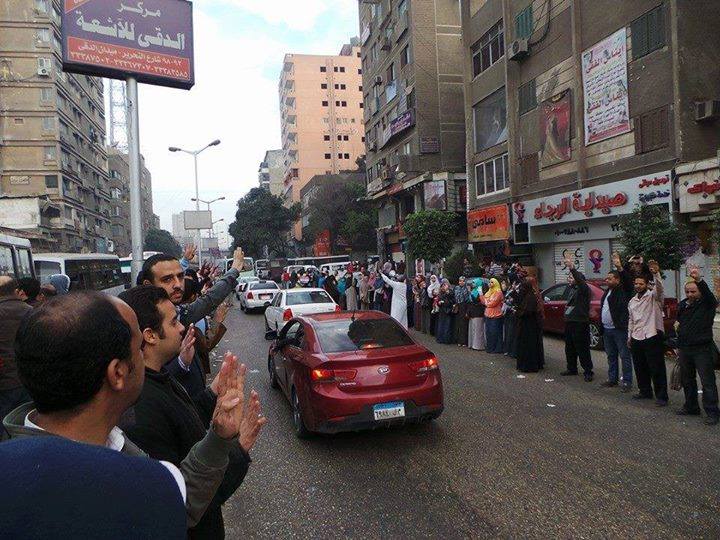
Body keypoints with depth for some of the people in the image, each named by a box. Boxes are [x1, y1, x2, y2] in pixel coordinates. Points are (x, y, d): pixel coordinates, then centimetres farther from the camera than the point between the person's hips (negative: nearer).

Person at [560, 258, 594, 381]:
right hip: (569, 322, 9)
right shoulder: (572, 289, 14)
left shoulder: (584, 289, -12)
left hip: (580, 323, -9)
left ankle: (588, 371, 4)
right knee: (569, 347, 16)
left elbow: (580, 281, -34)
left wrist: (572, 269, -46)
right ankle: (572, 368, 27)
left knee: (582, 348, -5)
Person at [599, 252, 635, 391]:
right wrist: (601, 327, 17)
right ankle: (612, 379, 25)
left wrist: (620, 267, -38)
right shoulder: (607, 292, 17)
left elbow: (628, 280, -26)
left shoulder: (623, 290, -5)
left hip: (620, 329, -8)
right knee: (611, 356, 16)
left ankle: (627, 382, 4)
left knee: (625, 356, -1)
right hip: (607, 329, 8)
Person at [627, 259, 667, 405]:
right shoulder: (632, 301, 16)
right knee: (640, 368, 14)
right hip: (636, 338, 7)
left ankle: (661, 397, 5)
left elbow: (659, 288, -27)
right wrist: (629, 336, 18)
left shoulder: (653, 296, -4)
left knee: (657, 369, -2)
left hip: (652, 337, -7)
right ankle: (645, 392, 28)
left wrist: (656, 274, -44)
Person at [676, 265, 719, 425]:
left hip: (702, 349, -7)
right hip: (684, 348, 7)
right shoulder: (682, 305, 11)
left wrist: (699, 280, -48)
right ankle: (691, 407, 29)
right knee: (687, 380, 16)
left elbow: (707, 292, -31)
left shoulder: (707, 303, -7)